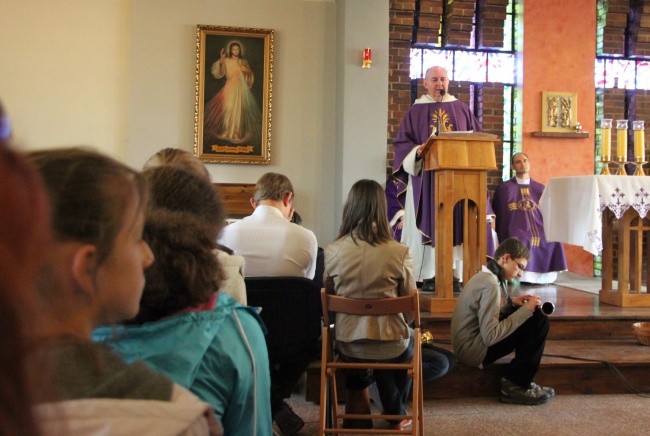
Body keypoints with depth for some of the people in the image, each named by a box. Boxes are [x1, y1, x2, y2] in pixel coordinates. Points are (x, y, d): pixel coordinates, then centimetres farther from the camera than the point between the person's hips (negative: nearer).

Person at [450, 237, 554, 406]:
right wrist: (526, 310, -19)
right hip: (473, 351, -10)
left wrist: (511, 303, 3)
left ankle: (520, 380, 13)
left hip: (468, 345, 10)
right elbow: (490, 337, -24)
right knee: (538, 321, -12)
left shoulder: (484, 277, 12)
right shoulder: (490, 285, -19)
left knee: (534, 315, 14)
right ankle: (515, 386, -4)